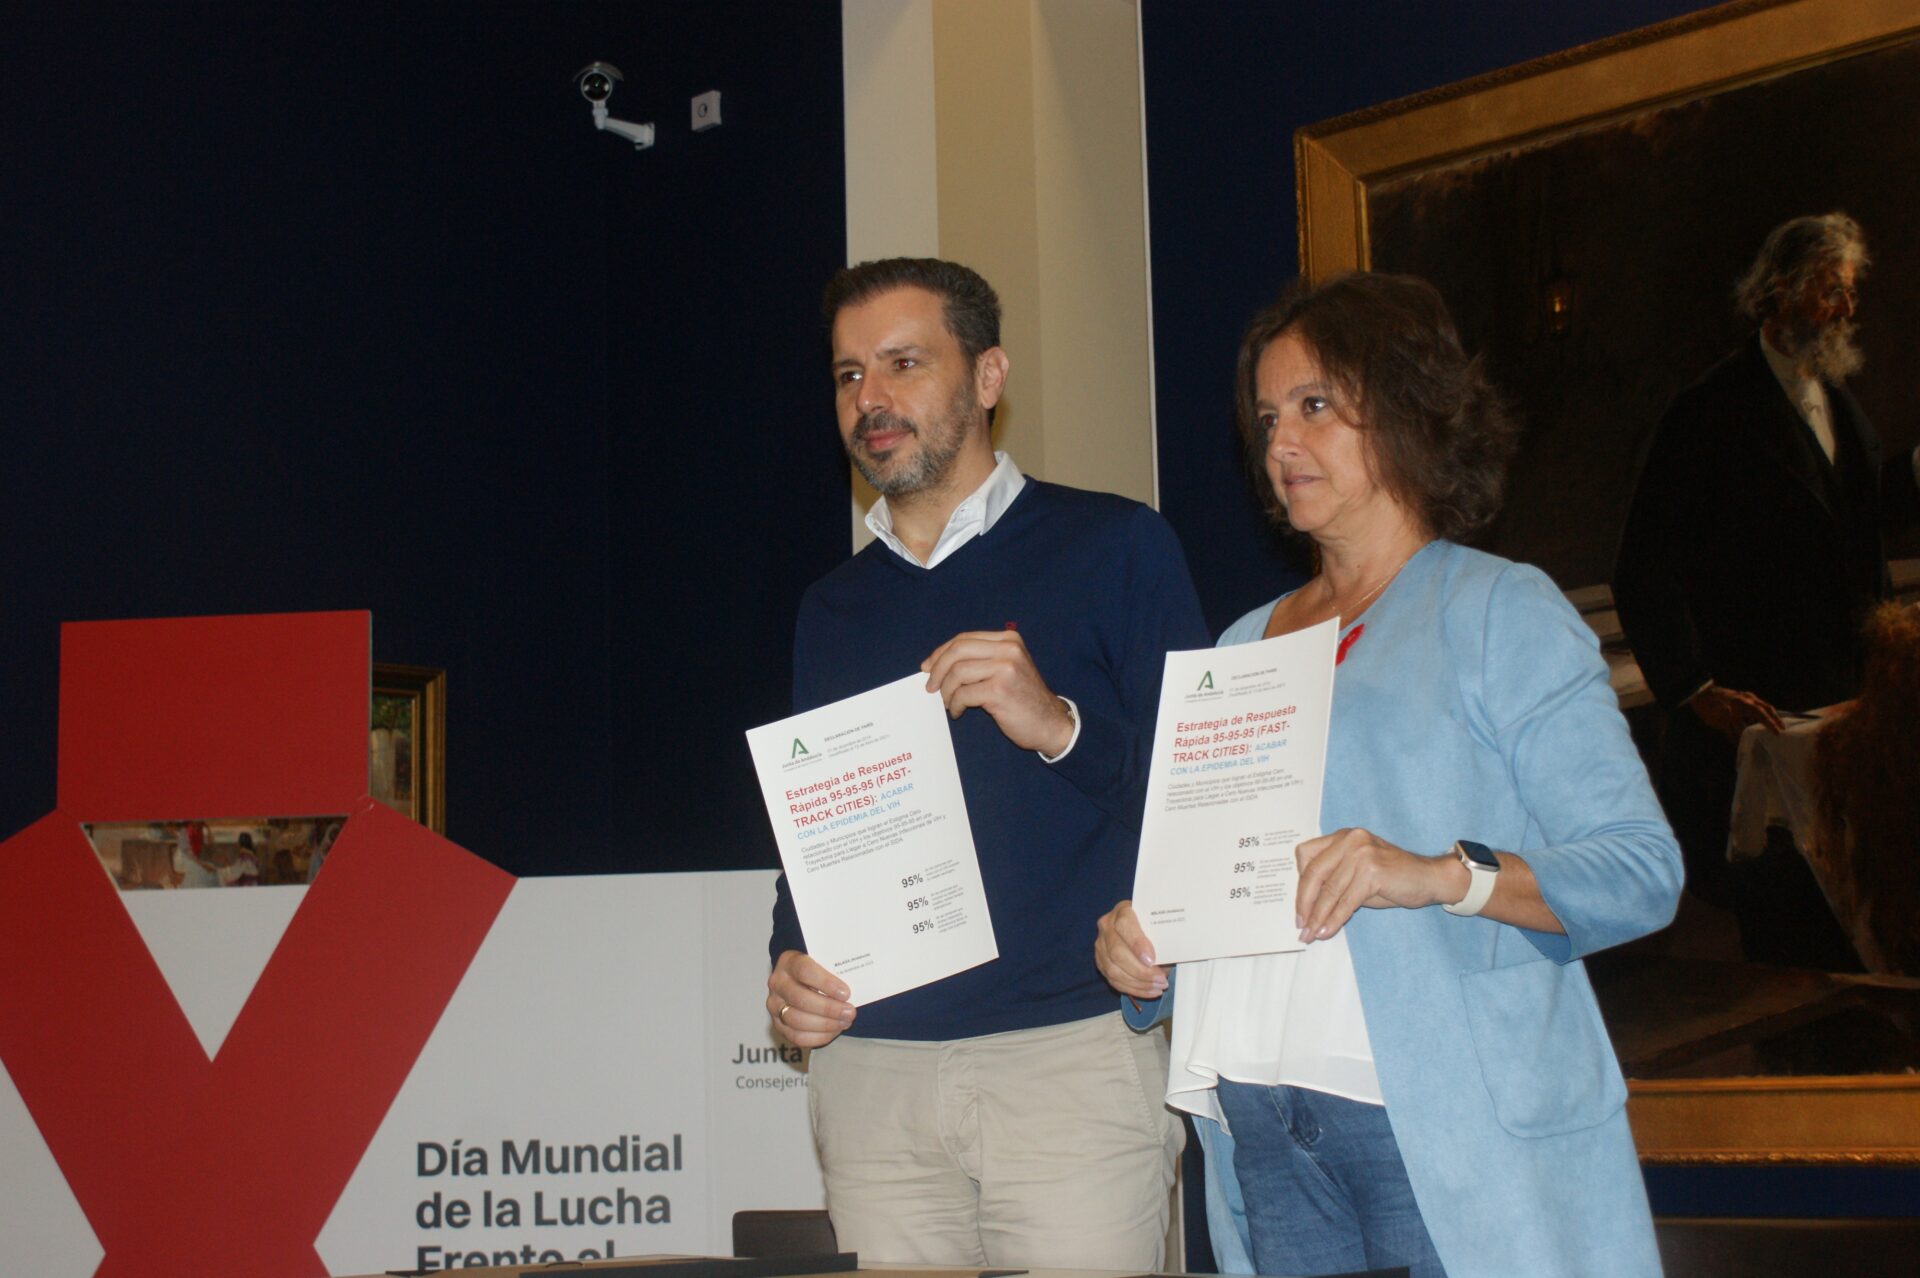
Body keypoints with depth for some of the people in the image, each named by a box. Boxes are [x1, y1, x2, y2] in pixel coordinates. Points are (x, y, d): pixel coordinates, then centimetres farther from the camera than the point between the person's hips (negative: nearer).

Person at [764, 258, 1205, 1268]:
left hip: (1073, 1058, -4)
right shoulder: (833, 608, 19)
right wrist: (791, 965, 2)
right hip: (872, 1066, 4)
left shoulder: (1113, 547, 3)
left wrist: (1061, 726, -17)